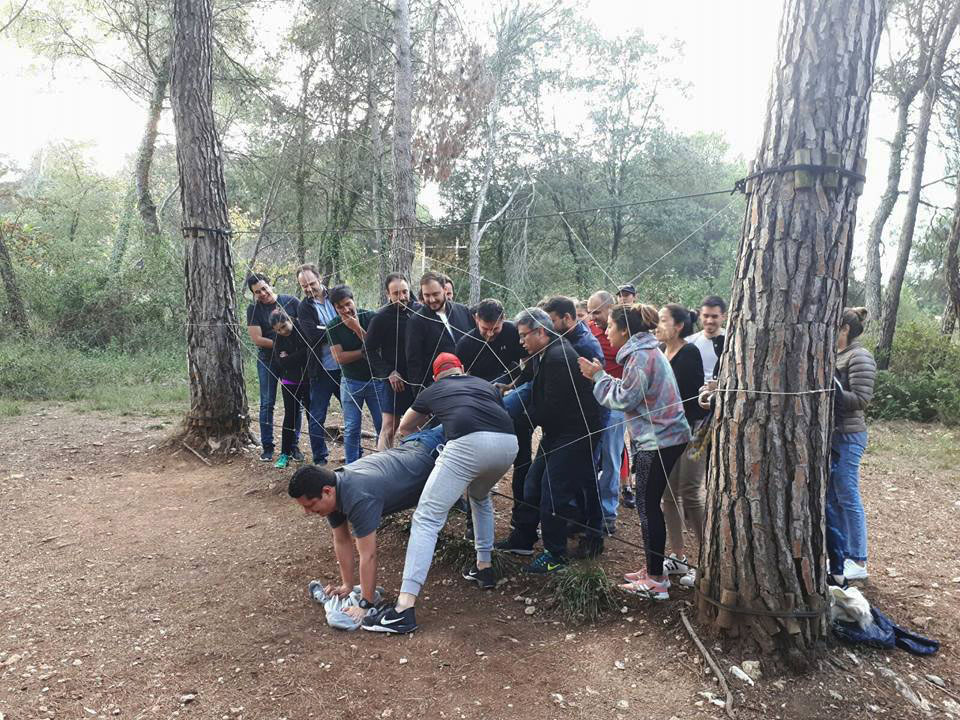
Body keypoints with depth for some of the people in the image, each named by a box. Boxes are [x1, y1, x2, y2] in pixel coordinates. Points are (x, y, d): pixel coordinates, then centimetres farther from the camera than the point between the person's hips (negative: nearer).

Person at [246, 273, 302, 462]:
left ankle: (293, 445, 15)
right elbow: (257, 339, -10)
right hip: (268, 361, -1)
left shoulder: (291, 302, -2)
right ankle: (267, 447, 12)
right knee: (267, 404, 2)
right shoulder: (253, 309, -3)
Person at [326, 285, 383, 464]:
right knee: (351, 429, 4)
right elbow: (339, 357, -13)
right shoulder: (333, 327, -4)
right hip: (351, 383, 0)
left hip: (375, 379, 0)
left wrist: (357, 328, -18)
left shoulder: (369, 317, -5)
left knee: (383, 426, 3)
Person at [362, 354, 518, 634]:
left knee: (427, 519, -2)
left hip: (469, 443, -4)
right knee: (480, 496, 35)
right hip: (508, 443, 4)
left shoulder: (433, 390, 31)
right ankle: (484, 568, 37)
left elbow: (403, 428, 46)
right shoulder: (485, 384, 35)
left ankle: (404, 608, -12)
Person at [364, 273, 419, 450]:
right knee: (389, 427, -3)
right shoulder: (381, 317, -8)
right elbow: (369, 349, -4)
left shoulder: (419, 310, 2)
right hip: (395, 380, -4)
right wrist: (388, 372, -12)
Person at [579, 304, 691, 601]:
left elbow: (624, 398, -17)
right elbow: (631, 392, 14)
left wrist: (599, 376, -6)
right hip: (664, 437, 10)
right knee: (650, 504, 15)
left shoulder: (641, 356, -16)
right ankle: (654, 570, 24)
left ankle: (656, 581, 5)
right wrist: (601, 377, 6)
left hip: (658, 441, -10)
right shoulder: (647, 351, 16)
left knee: (648, 506, -3)